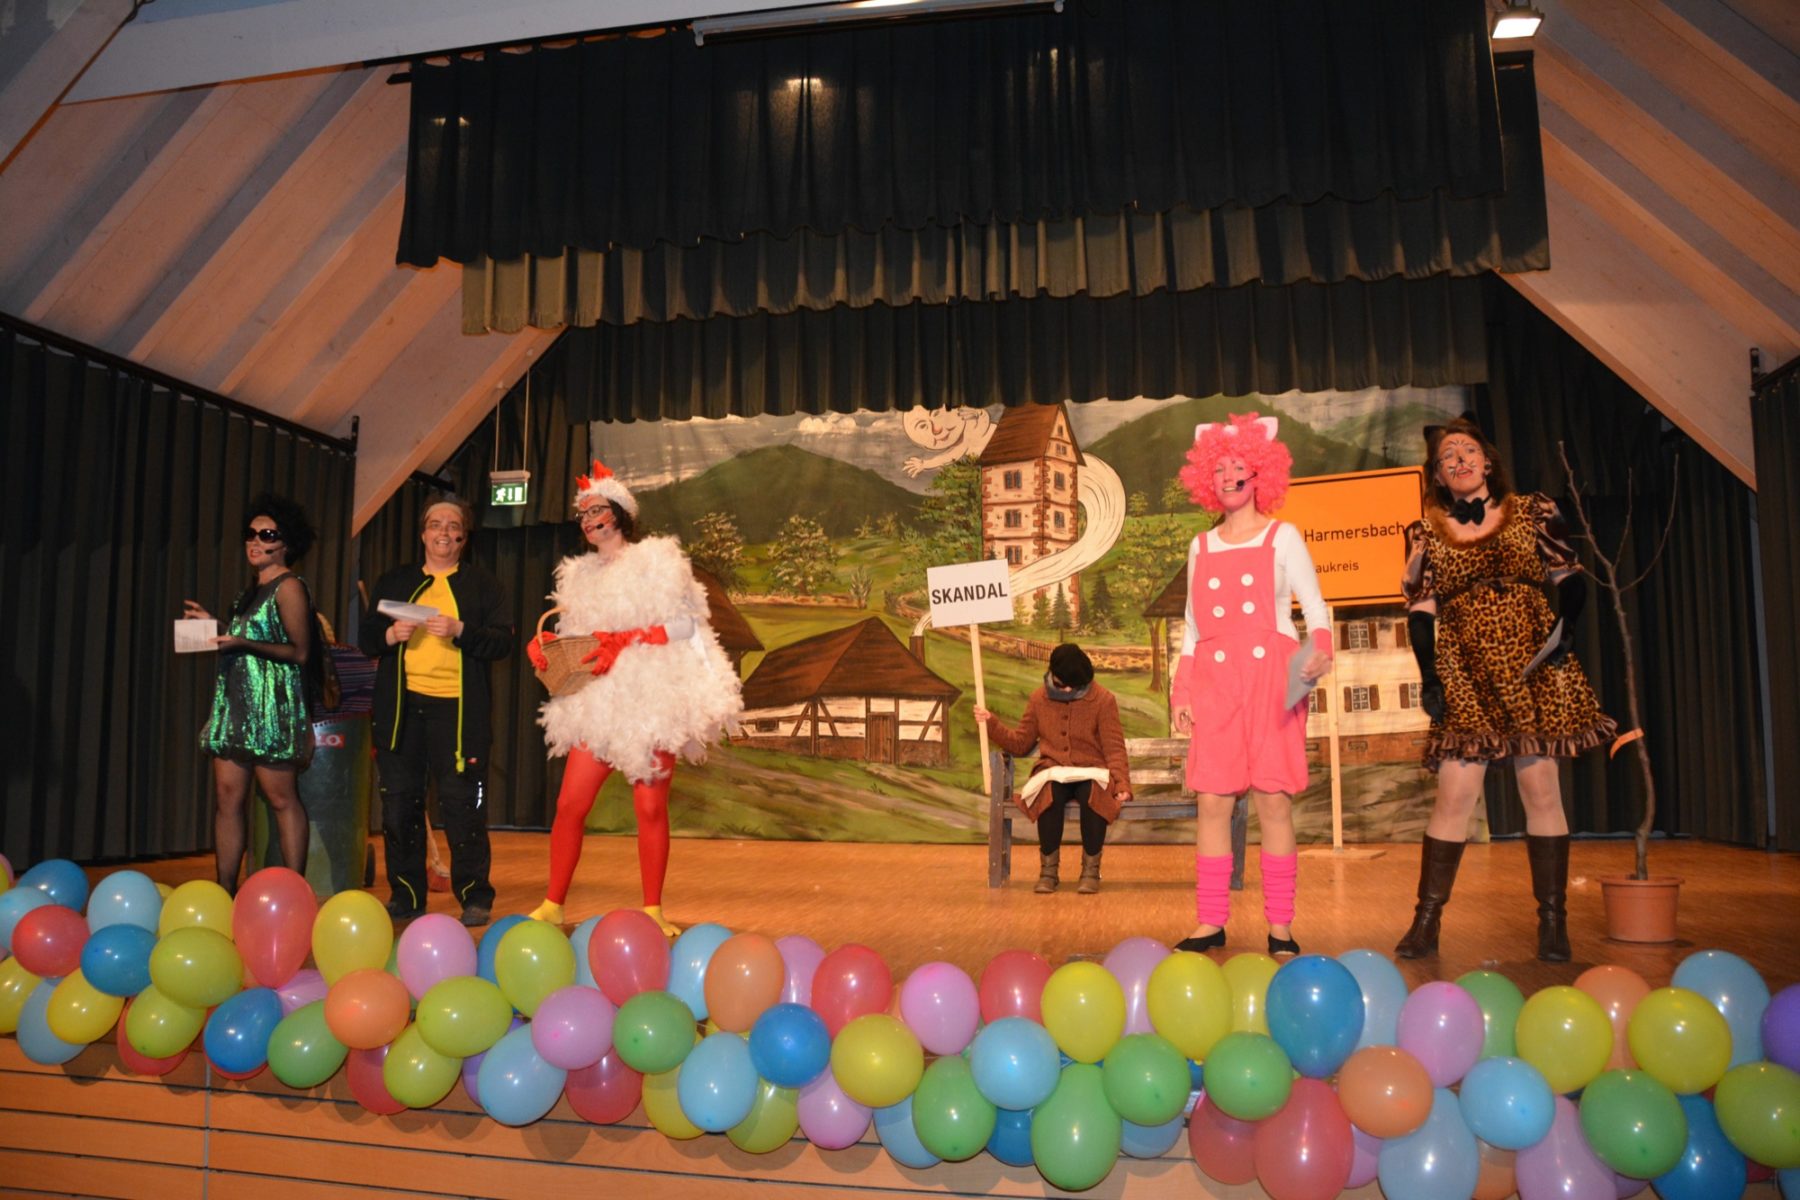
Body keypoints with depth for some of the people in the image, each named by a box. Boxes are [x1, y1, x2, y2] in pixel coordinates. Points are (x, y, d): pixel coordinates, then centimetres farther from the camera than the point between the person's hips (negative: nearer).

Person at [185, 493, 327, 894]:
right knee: (227, 797, 5)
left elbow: (299, 651, -13)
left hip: (272, 706, -8)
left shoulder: (289, 587, -7)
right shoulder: (252, 589, 18)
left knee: (281, 799, -4)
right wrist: (214, 627, 22)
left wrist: (242, 643, -19)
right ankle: (225, 892, 10)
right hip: (235, 704, 8)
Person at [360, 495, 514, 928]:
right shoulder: (394, 582, 18)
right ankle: (406, 896, 17)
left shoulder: (481, 583, 9)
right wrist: (390, 635, -5)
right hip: (400, 706, 3)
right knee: (399, 803, 6)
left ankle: (475, 899, 6)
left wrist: (460, 631, -16)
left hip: (457, 709, -3)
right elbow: (365, 639, 16)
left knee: (462, 805, -4)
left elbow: (503, 641, -1)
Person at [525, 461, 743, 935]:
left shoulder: (656, 559, 3)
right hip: (598, 702, 5)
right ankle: (552, 906, 7)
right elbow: (574, 636, 14)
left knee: (650, 807, -5)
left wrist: (624, 641, -15)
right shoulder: (580, 575, 19)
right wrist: (545, 645, -8)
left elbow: (686, 624, -6)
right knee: (570, 804, -3)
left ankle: (653, 911, 5)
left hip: (652, 698, -4)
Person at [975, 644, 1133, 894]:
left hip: (1090, 773, -1)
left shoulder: (1103, 700, 2)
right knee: (1050, 792, -36)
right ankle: (1049, 869, -20)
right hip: (1052, 772, 1)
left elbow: (1114, 749, -2)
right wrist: (991, 723, 1)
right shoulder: (1039, 699, 9)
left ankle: (1091, 870, -19)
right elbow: (1020, 743, 15)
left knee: (1094, 792, -38)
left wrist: (1122, 784, -17)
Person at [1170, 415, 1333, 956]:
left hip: (1272, 679, -3)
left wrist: (1319, 650, -19)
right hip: (1215, 683, 3)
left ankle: (1280, 925, 4)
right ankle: (1210, 922, 6)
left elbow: (1315, 606, 2)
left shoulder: (1283, 537, 6)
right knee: (1213, 801, 0)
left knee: (1273, 800, -3)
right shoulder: (1201, 547, 15)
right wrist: (1181, 694, 10)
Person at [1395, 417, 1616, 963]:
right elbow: (1420, 611, 7)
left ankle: (1553, 922, 10)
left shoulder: (1532, 512, 8)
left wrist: (1567, 625, -9)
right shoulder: (1425, 533, 9)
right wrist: (1427, 677, 0)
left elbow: (1570, 578, 9)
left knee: (1540, 787, 0)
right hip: (1464, 673, 0)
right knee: (1454, 793, -4)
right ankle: (1426, 922, 2)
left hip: (1533, 665, 0)